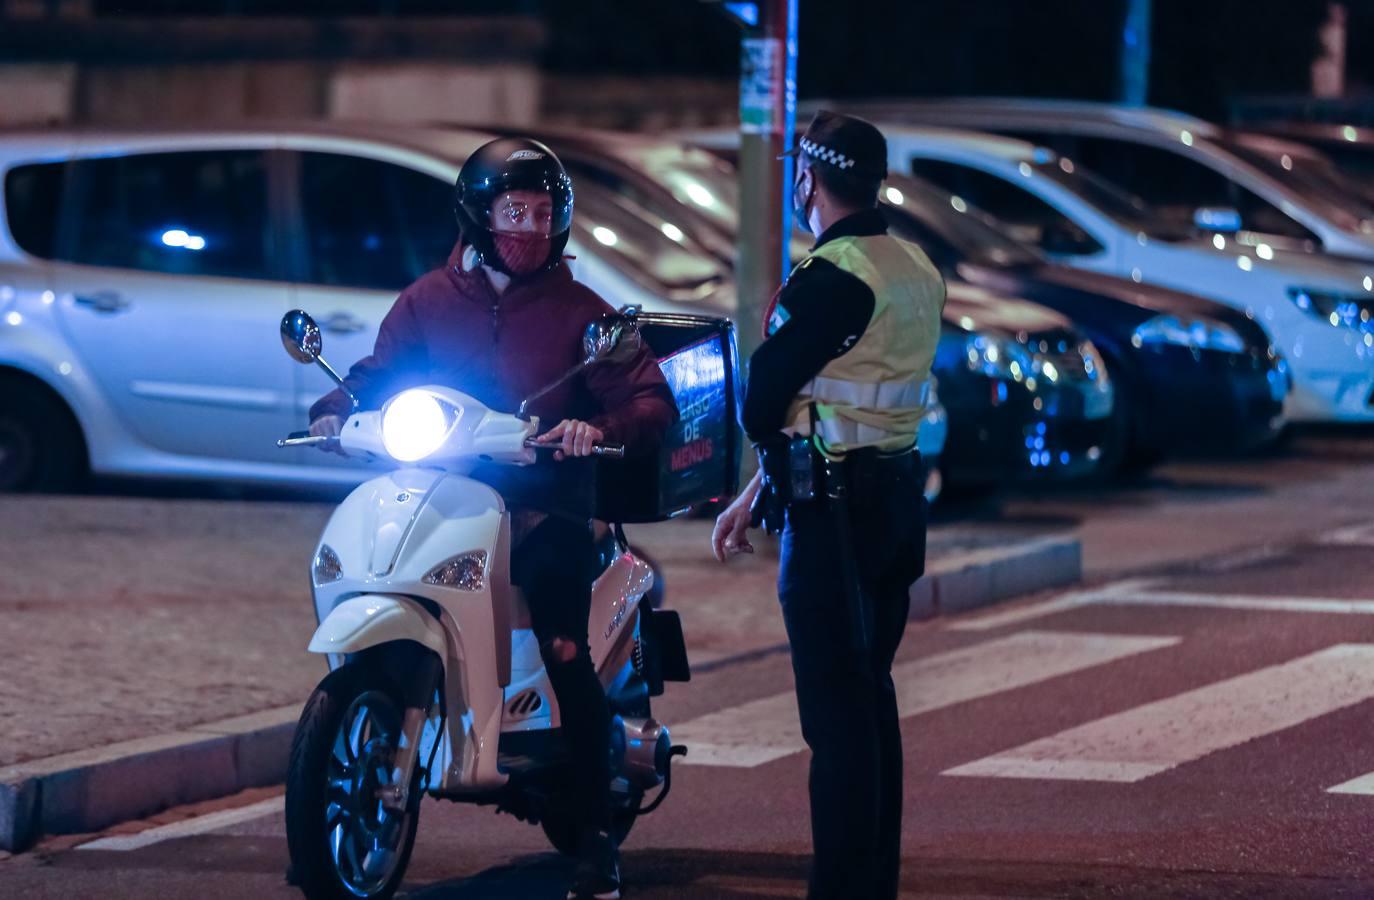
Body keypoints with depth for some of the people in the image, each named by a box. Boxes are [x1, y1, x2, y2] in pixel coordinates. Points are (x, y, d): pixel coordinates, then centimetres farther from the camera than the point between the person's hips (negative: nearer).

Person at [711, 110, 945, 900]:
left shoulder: (831, 280, -17)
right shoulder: (918, 273, 11)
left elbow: (766, 397, -15)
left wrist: (767, 447, 10)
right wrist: (759, 493, 14)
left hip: (833, 510, -9)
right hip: (898, 494, 9)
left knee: (836, 705, -6)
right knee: (871, 694, 16)